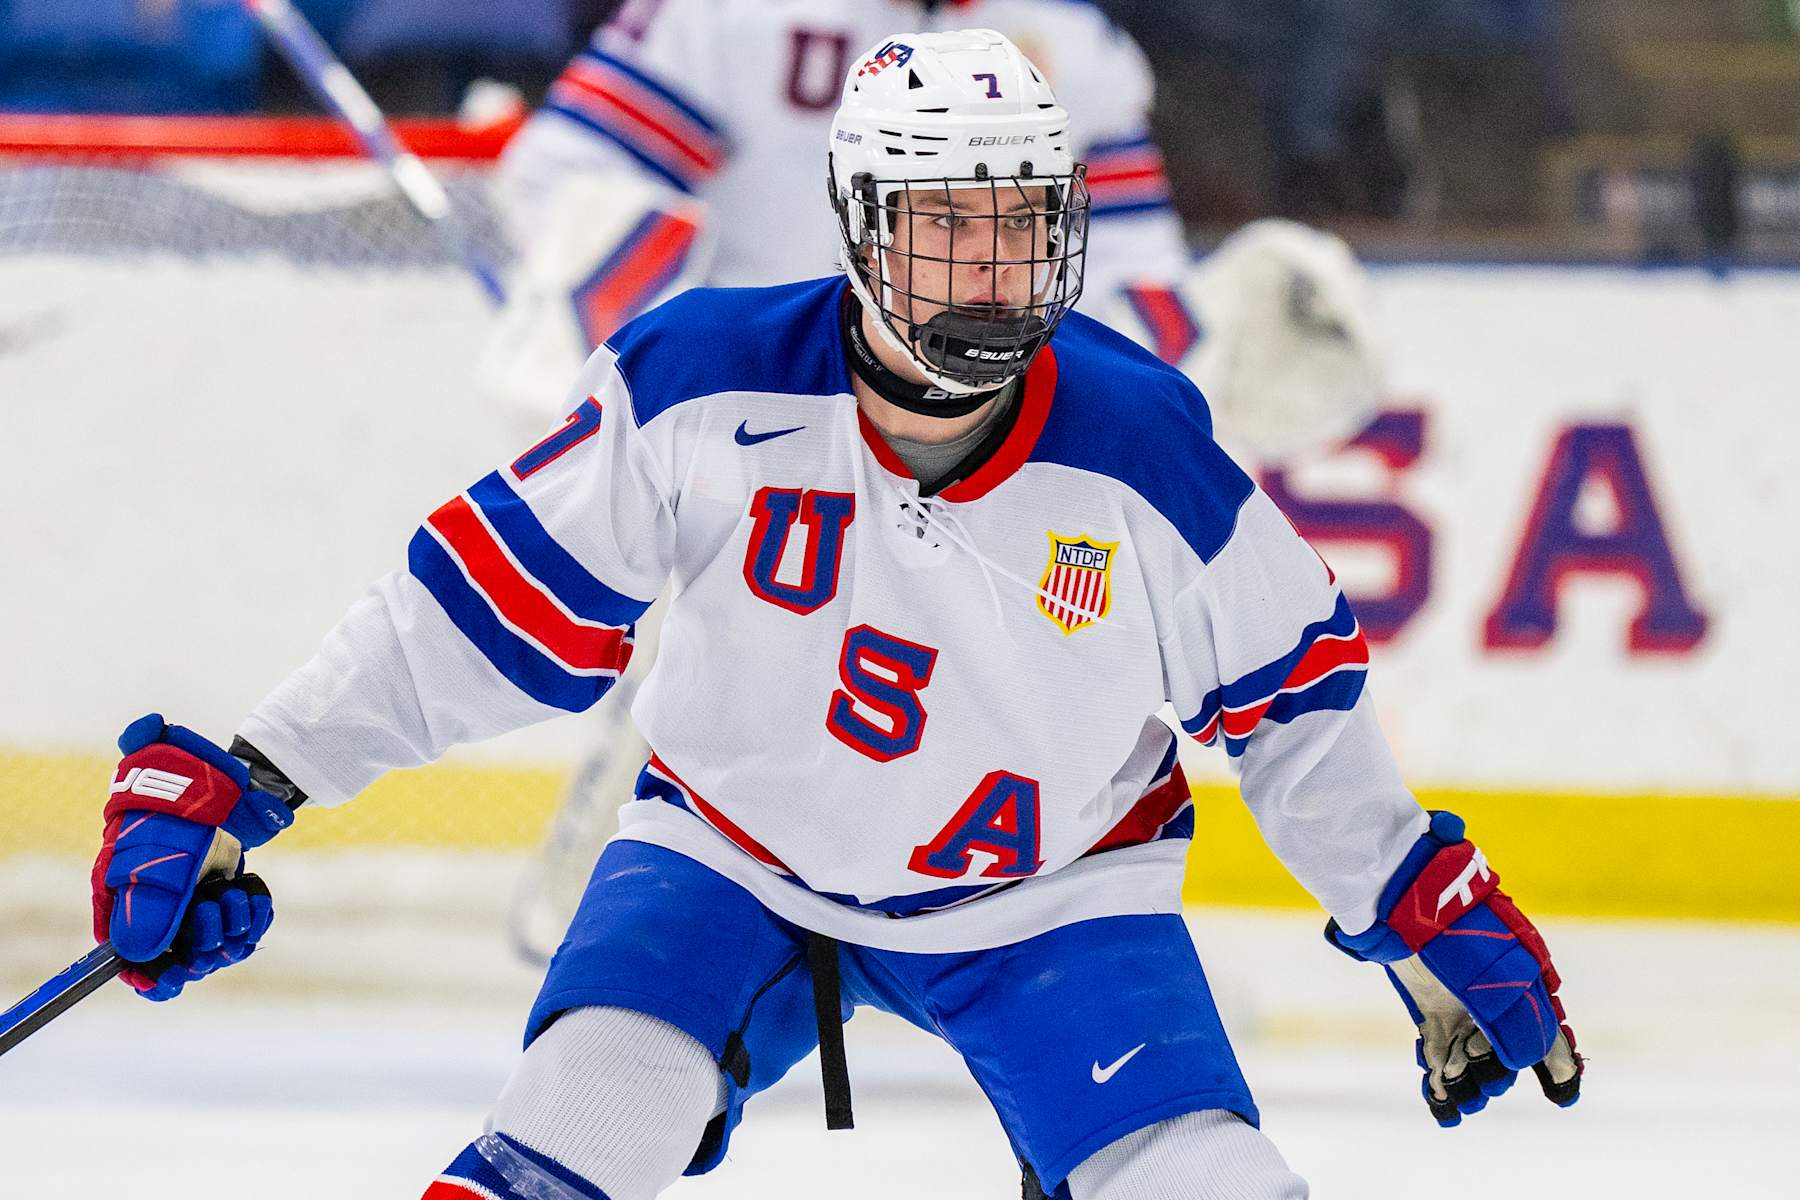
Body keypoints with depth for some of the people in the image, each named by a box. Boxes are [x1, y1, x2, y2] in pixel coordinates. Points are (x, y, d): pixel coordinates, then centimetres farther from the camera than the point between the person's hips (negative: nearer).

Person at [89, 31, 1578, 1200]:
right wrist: (237, 781, -15)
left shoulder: (1146, 454, -18)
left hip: (1049, 896, 1)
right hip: (739, 867, -1)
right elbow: (495, 595, -13)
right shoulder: (705, 387, -21)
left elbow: (1289, 697, -2)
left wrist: (1430, 918, 1)